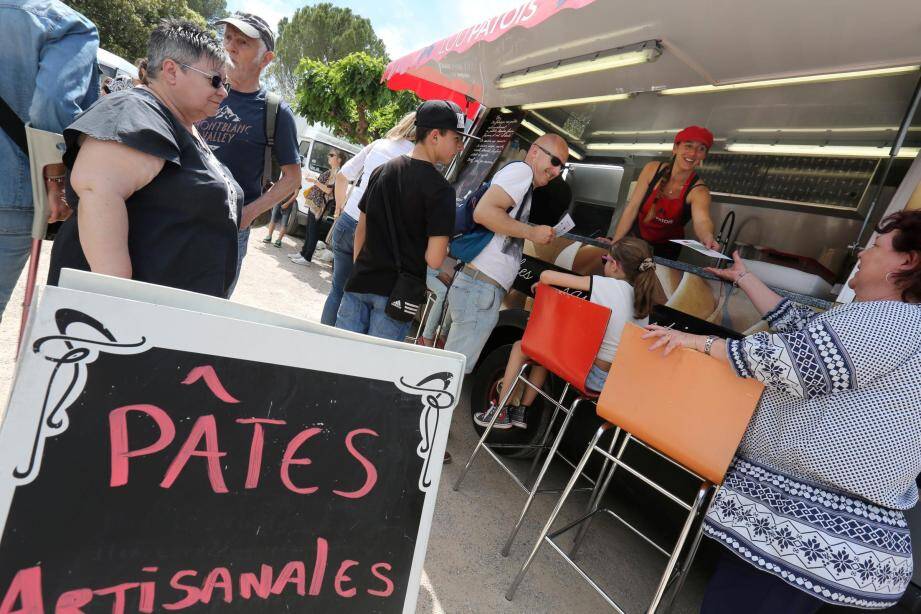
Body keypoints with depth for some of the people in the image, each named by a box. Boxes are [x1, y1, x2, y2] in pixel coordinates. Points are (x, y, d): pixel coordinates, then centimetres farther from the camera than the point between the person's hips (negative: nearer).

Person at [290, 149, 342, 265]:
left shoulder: (337, 172, -12)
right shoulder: (329, 171, 16)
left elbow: (329, 190, -19)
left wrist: (315, 181, -20)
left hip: (320, 205, -9)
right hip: (314, 203, 9)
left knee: (313, 231, -6)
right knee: (308, 229, 14)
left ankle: (307, 258, -2)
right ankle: (303, 253, 24)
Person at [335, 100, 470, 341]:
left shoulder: (381, 171, 7)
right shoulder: (440, 189, -12)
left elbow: (361, 230, 14)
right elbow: (433, 259, -17)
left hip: (360, 284, 5)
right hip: (397, 293, -5)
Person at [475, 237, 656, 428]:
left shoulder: (606, 285, -17)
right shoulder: (644, 298, 2)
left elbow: (546, 276, -16)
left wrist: (542, 285, 9)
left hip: (592, 375, -7)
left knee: (520, 348, 11)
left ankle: (501, 412, 18)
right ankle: (521, 412, 33)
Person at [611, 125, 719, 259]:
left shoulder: (698, 190, -21)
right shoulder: (652, 170, -16)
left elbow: (701, 220, -41)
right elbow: (632, 208, -15)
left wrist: (707, 238, -64)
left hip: (665, 250, -1)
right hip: (635, 238, 1)